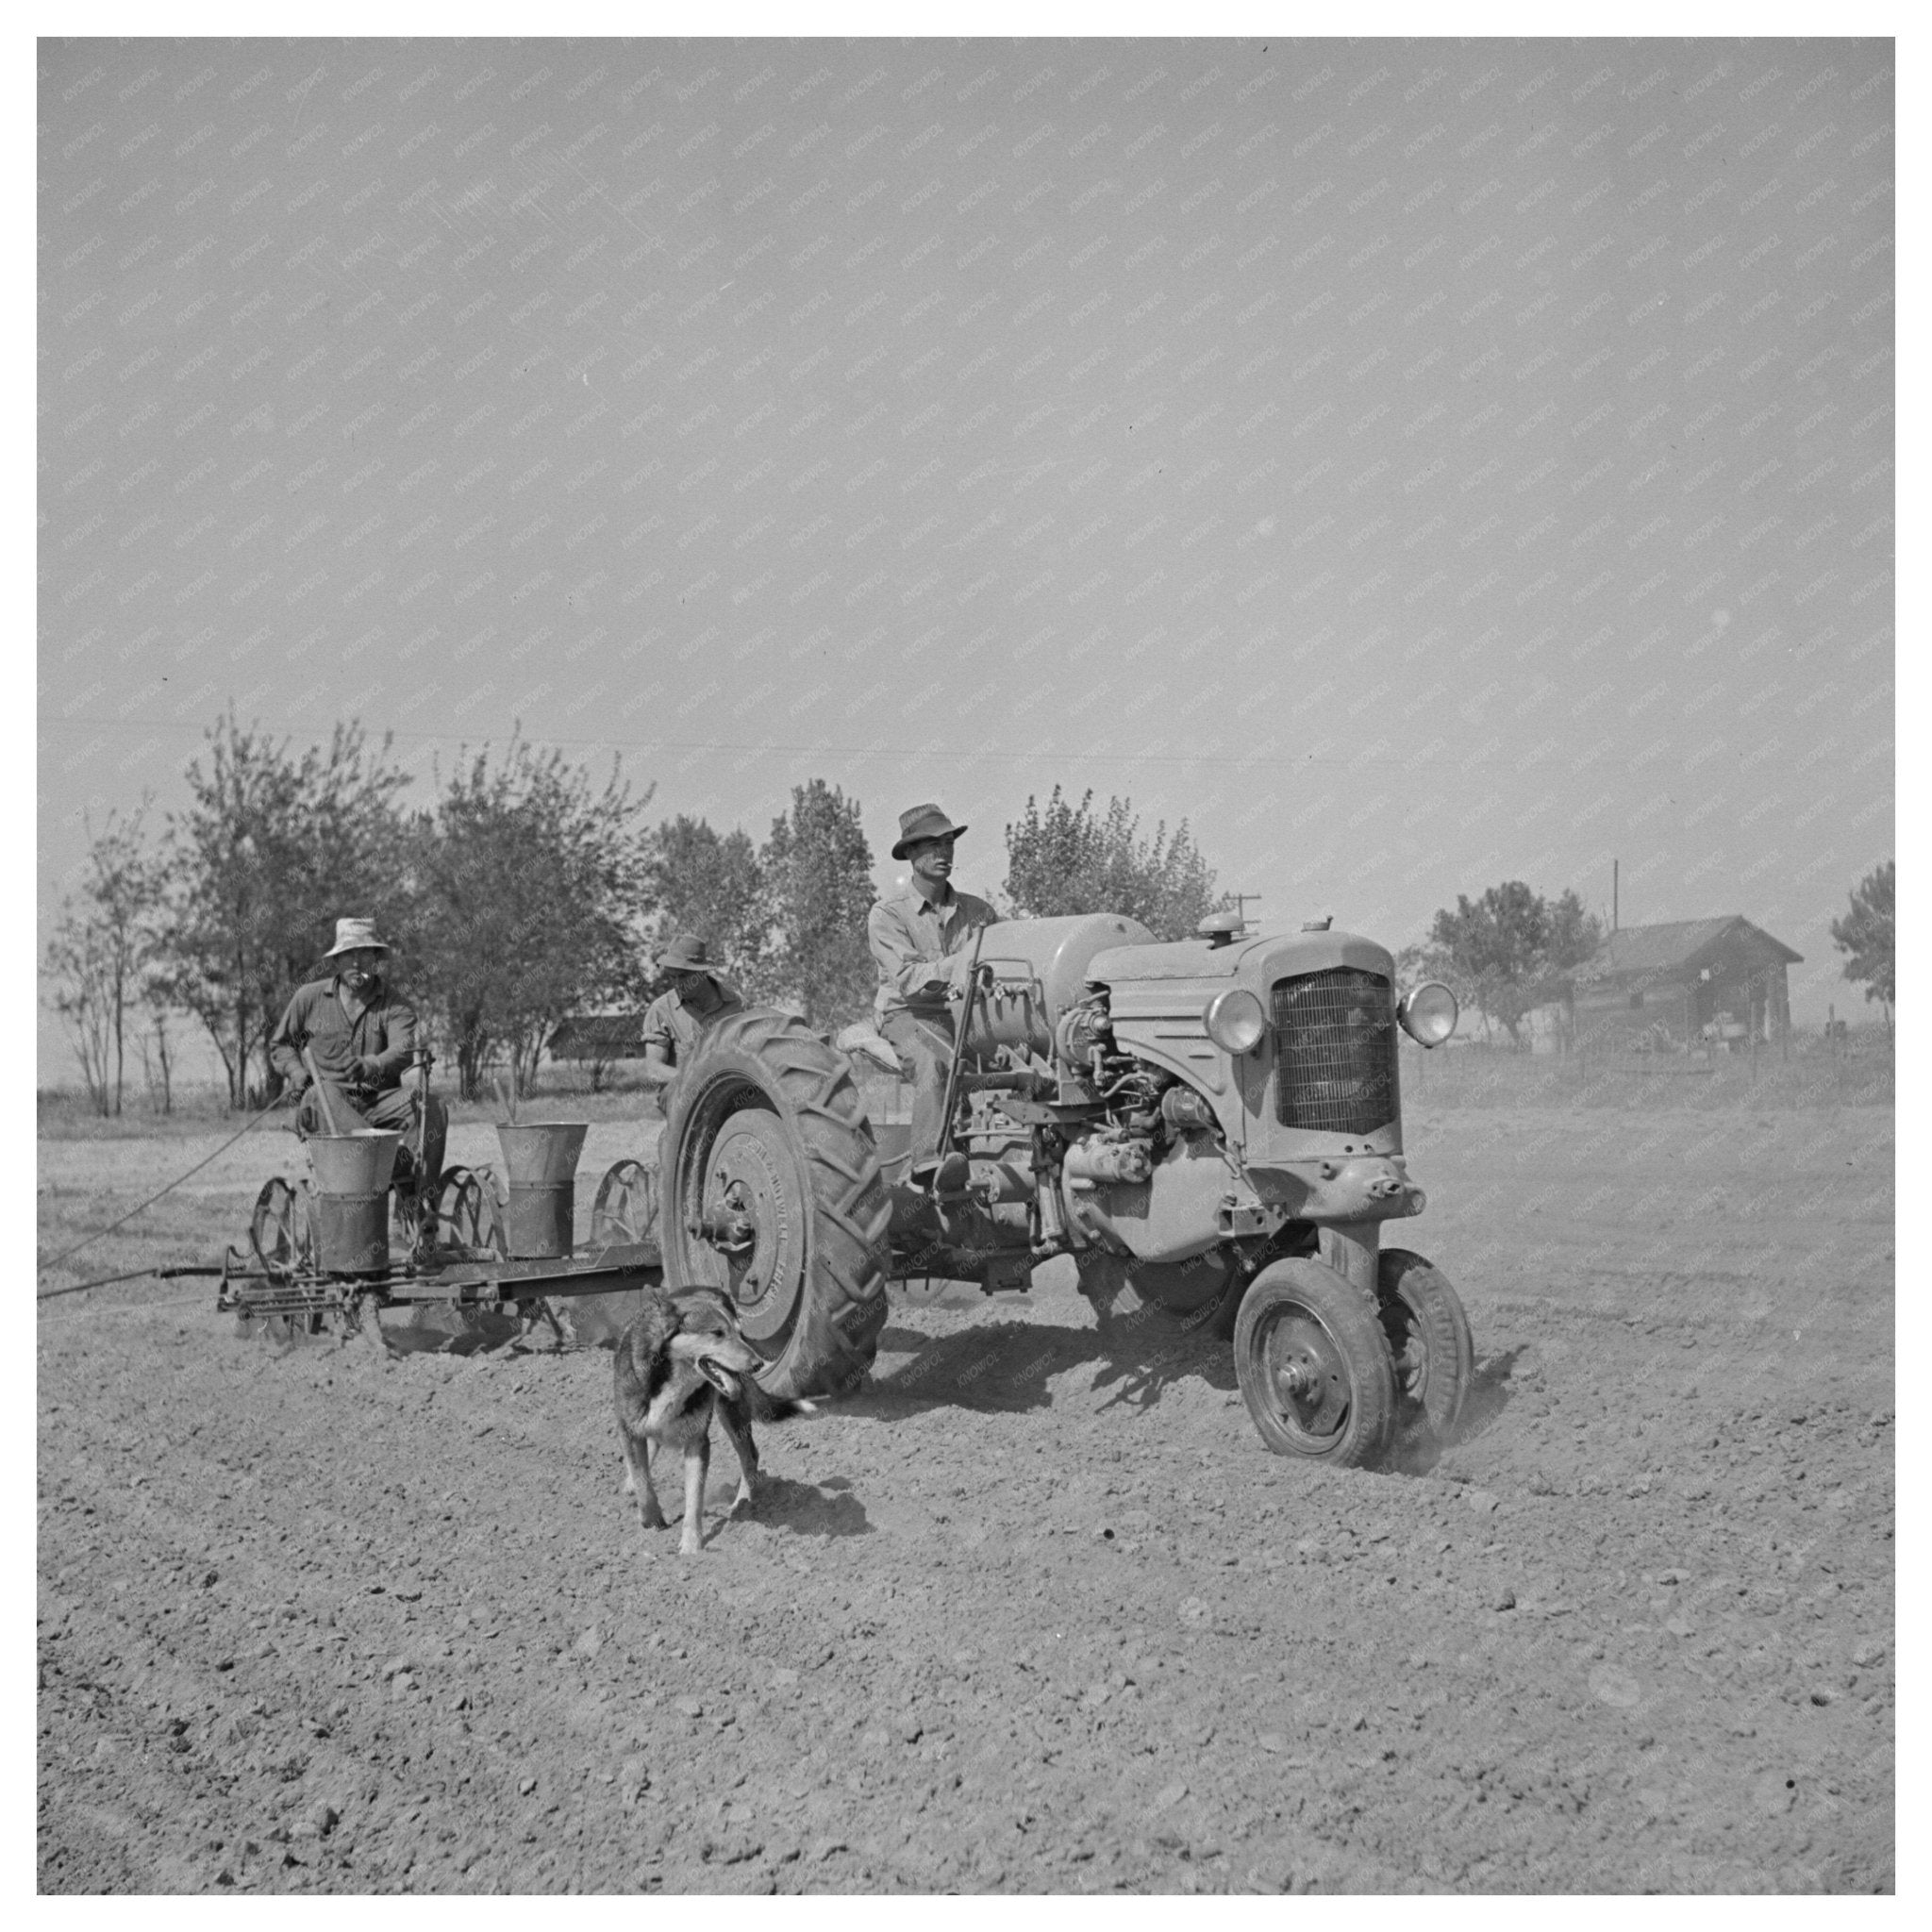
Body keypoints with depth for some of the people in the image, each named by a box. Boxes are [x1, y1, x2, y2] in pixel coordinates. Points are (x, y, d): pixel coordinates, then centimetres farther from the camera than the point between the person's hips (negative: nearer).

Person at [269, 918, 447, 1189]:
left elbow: (404, 1049, -17)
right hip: (329, 1095, 0)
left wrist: (372, 1066, -39)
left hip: (379, 1101, 0)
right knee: (322, 1097, -36)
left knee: (431, 1108, -28)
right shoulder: (309, 998, 10)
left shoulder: (395, 1007, 4)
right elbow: (280, 1044, 24)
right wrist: (297, 1073, 2)